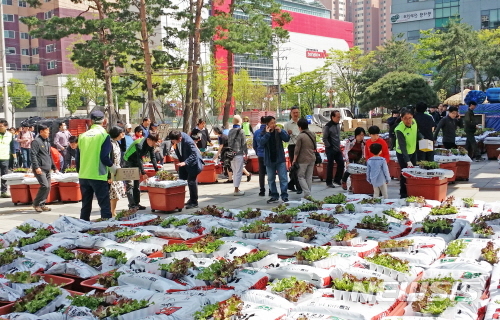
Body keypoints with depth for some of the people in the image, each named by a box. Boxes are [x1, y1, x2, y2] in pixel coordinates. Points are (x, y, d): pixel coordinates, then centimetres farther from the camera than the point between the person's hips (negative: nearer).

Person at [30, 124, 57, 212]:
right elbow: (33, 155, -15)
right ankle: (36, 203, -1)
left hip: (47, 169, 8)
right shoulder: (36, 141, -7)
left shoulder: (47, 142, 19)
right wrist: (36, 167, -22)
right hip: (40, 169, -8)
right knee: (45, 186, -16)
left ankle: (42, 204, 15)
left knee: (48, 187, 5)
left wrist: (54, 167, 24)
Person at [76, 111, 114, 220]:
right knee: (105, 206, -1)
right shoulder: (104, 135, -8)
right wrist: (112, 167, 3)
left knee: (85, 206, 14)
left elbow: (78, 157, 10)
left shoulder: (83, 136, 7)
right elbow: (104, 157, -15)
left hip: (83, 176, 6)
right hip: (98, 176, -5)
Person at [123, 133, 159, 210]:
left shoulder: (151, 145, -7)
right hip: (128, 162, -8)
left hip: (136, 164, 8)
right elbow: (139, 160, -33)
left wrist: (157, 170, -9)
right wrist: (143, 173, -36)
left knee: (136, 184, 8)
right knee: (130, 185, -12)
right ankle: (132, 205, -14)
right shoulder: (140, 144, -31)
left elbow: (152, 158, -1)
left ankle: (137, 204, 11)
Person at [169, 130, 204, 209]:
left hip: (193, 162, -9)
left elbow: (194, 154, -31)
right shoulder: (176, 137, -9)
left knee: (191, 181, -8)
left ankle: (194, 202, 4)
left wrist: (185, 162, -40)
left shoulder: (188, 142, -32)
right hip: (183, 162, 9)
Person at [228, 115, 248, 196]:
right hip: (239, 154, -6)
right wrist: (246, 153, 3)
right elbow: (244, 143, -7)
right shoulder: (240, 131, -9)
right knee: (238, 172, -2)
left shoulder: (230, 131, 7)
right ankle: (236, 190, -3)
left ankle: (236, 188, 20)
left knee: (235, 172, 14)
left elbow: (229, 142, 12)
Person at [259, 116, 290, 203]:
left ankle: (284, 196, 0)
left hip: (280, 160, -1)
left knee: (283, 178, -4)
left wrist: (280, 132, -21)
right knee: (271, 179, 9)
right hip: (269, 160, 2)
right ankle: (274, 196, 19)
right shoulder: (263, 133, -1)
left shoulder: (279, 131, 0)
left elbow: (287, 139, -10)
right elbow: (261, 143, -16)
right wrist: (267, 133, -18)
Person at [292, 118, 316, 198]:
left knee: (301, 176, 3)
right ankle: (308, 193, 16)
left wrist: (294, 160, -6)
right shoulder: (313, 135, 6)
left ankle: (307, 193, -7)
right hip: (312, 158, 6)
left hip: (303, 160, -6)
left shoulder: (300, 136, -15)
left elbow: (297, 150, -14)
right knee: (309, 177, 12)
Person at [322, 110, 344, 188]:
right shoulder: (328, 126, -15)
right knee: (330, 165, 0)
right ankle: (329, 182, 11)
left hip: (337, 149, 7)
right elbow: (324, 139, -13)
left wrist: (339, 145, 13)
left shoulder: (338, 124, 8)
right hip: (330, 149, -7)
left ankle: (337, 179, 21)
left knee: (341, 163, 6)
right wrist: (329, 146, -11)